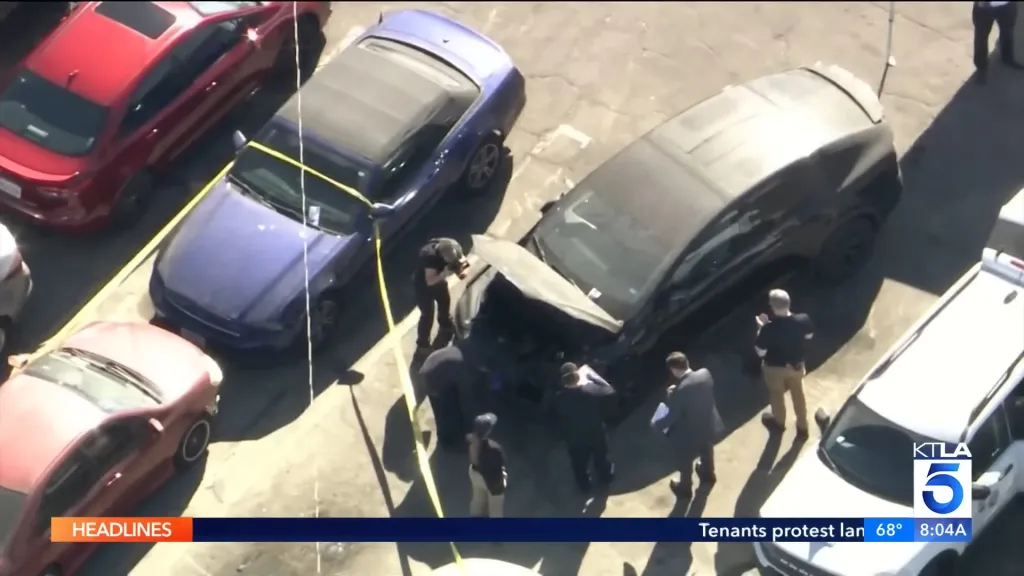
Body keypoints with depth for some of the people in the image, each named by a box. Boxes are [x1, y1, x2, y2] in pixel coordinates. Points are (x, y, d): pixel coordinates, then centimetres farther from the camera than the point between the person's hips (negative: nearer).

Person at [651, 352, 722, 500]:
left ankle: (685, 488, 49)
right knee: (706, 450, 36)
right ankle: (708, 474, 63)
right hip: (709, 426, 6)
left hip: (689, 434, -6)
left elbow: (672, 416, -25)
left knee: (685, 461, 24)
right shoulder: (705, 374, -20)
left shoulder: (680, 390, -37)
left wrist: (656, 423, -6)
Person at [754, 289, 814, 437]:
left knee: (777, 395, 27)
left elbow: (760, 352, -22)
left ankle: (779, 422, 54)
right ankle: (802, 426, 47)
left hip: (774, 368, -3)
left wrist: (761, 328, -14)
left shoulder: (769, 329, -36)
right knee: (798, 394, 28)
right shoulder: (803, 320, -25)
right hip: (796, 365, 3)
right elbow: (809, 336, -3)